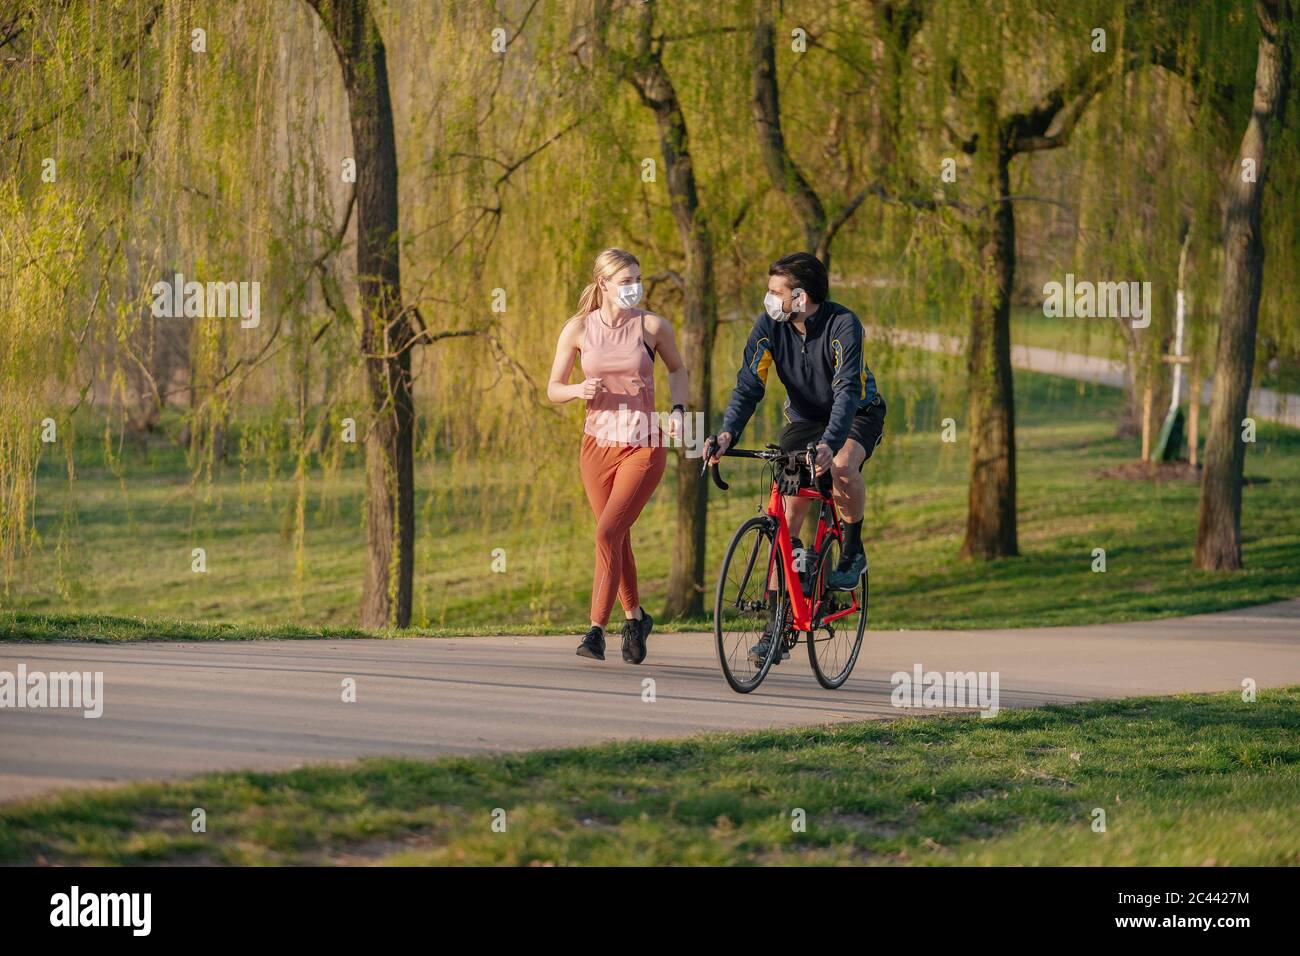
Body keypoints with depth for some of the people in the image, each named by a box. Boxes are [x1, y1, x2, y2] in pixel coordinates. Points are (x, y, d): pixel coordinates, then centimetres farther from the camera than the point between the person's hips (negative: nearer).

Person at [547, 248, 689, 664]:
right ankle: (635, 617, 33)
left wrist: (678, 409, -2)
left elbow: (677, 369, 15)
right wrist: (579, 390, -17)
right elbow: (553, 389, 5)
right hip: (598, 443, 3)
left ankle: (597, 630, -13)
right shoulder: (578, 329, -1)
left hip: (644, 446, -3)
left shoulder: (652, 326, -3)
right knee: (616, 540, 12)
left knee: (608, 532, -16)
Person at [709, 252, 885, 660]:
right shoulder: (769, 325, -16)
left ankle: (853, 550, -8)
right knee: (788, 509, -8)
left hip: (857, 413, -4)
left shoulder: (843, 325, -28)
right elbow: (749, 384, -21)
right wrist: (728, 432, -39)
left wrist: (829, 444, -51)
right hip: (804, 419, 4)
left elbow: (847, 389, -37)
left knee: (842, 467, -36)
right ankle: (778, 623, -4)